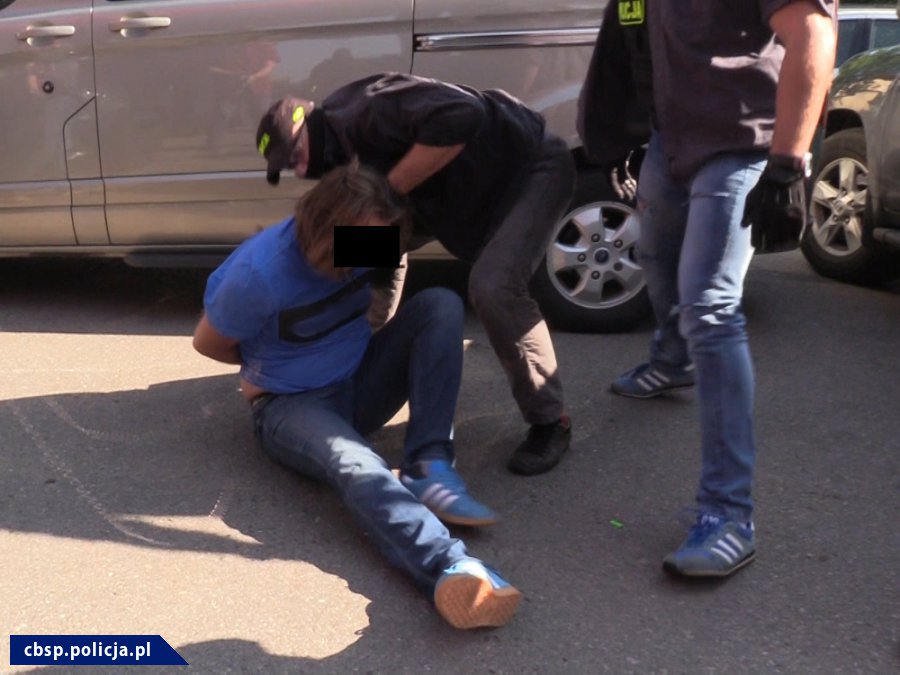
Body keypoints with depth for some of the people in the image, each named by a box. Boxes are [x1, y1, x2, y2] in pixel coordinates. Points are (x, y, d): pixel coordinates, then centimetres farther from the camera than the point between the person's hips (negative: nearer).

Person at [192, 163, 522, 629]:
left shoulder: (370, 239, -10)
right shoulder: (261, 273, -25)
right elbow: (206, 343, -8)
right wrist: (266, 364, 4)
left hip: (360, 383, 6)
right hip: (292, 404, -5)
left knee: (441, 304, -19)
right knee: (356, 466, -39)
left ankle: (428, 468, -27)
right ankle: (453, 570, -63)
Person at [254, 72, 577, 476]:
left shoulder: (366, 111, -28)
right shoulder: (344, 149, 1)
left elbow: (460, 116, -42)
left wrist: (387, 188, -33)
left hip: (533, 165, -10)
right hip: (473, 182, 10)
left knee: (494, 287, -26)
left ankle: (549, 422, -8)